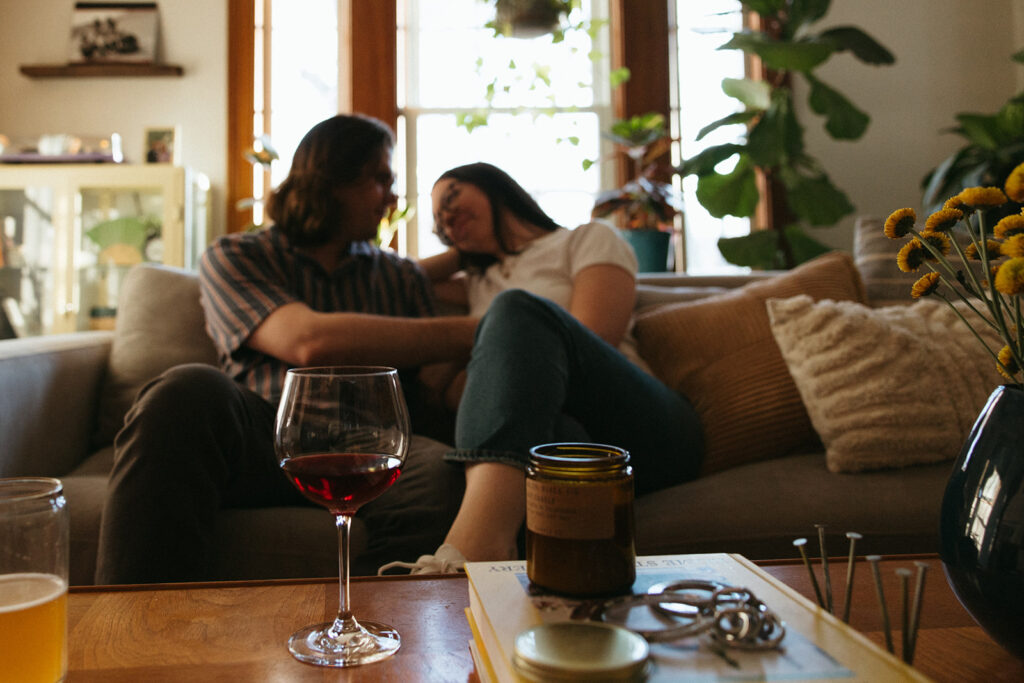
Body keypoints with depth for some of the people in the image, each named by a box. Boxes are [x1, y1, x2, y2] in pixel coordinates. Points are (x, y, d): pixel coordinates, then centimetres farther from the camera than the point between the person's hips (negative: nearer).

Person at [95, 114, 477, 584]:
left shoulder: (401, 277, 27)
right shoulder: (234, 257, 13)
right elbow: (309, 342, -9)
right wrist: (471, 332, -8)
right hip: (261, 438, -1)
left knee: (445, 473, -33)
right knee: (190, 391, -33)